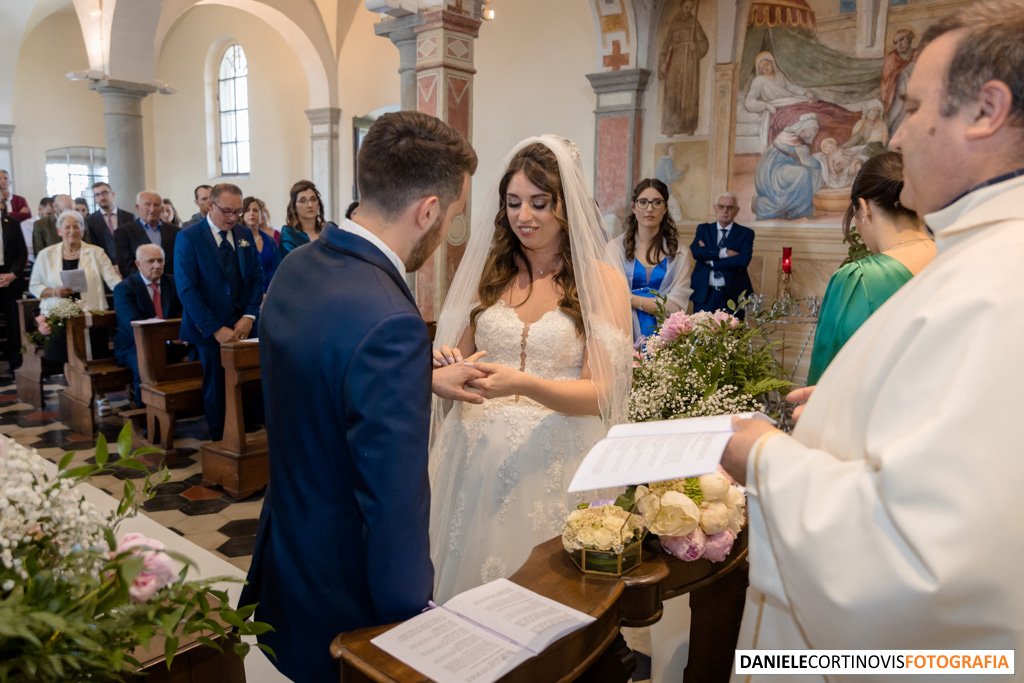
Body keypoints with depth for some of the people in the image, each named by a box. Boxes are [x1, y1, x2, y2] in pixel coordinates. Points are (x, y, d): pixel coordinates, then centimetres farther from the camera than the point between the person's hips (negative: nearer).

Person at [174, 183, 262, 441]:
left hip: (242, 325, 3)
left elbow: (256, 278, 10)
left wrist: (249, 316, -5)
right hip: (210, 329, -3)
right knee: (217, 389, 3)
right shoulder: (188, 237, -5)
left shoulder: (244, 235, 9)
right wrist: (216, 329, -15)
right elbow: (187, 289, -10)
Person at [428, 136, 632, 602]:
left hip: (554, 459, -3)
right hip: (478, 453, 3)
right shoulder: (490, 271, 5)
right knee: (469, 576, 12)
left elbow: (599, 393, -9)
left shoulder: (601, 279, -4)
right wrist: (448, 365, -11)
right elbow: (460, 356, 12)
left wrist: (524, 384, -25)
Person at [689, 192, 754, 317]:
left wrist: (710, 260, -10)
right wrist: (724, 252, -16)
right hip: (704, 294, 1)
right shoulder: (703, 229, 10)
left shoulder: (746, 233, 4)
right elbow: (695, 251, -9)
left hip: (733, 296, -1)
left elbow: (743, 260, -12)